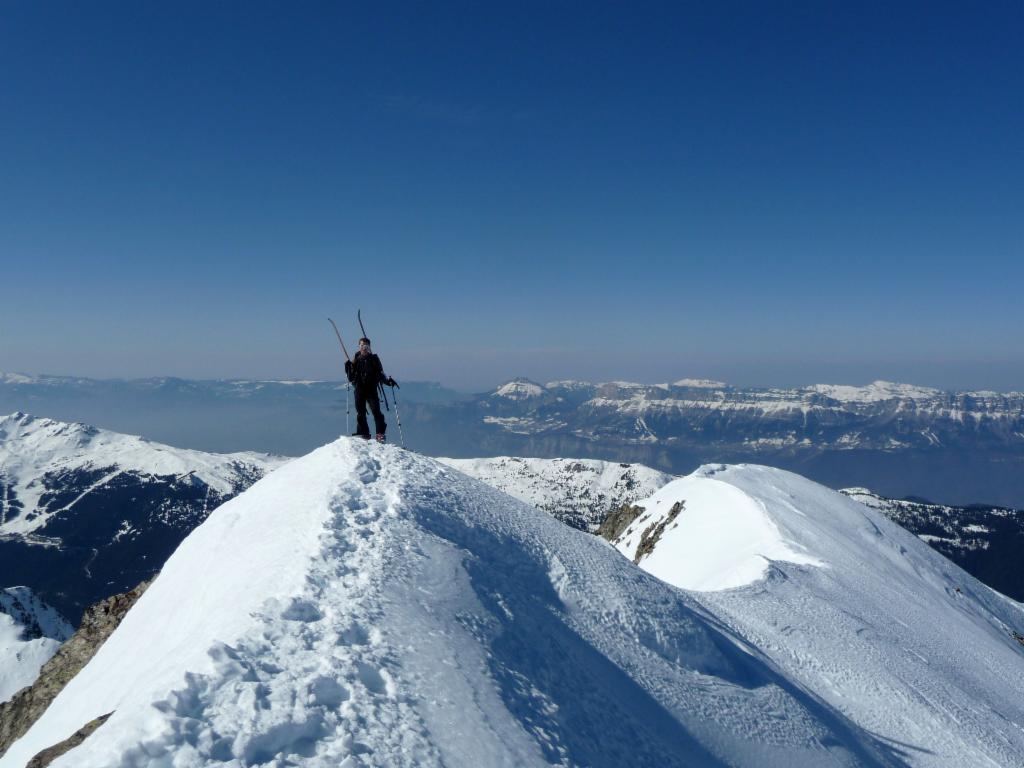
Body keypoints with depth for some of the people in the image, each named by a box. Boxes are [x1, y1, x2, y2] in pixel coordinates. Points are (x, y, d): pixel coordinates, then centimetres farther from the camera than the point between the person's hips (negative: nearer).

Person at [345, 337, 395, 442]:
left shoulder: (374, 358, 7)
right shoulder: (355, 360, 8)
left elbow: (380, 374, 11)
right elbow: (351, 378, 8)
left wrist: (388, 380, -5)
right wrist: (348, 367, -7)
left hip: (372, 389, -1)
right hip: (359, 390, 1)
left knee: (376, 411, -13)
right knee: (360, 413, 2)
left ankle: (380, 434, -10)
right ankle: (364, 434, 10)